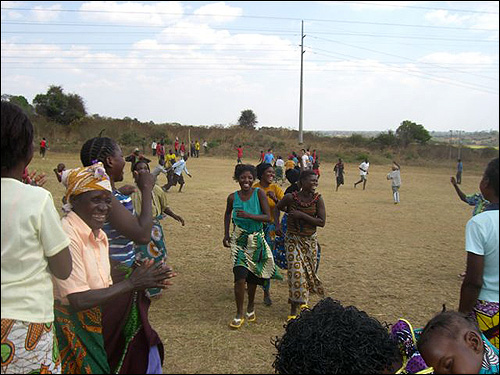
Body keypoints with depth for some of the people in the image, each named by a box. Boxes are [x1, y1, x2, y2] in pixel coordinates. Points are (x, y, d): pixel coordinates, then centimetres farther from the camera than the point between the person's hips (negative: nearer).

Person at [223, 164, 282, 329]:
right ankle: (239, 314, 7)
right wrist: (226, 234, 11)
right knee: (240, 278, -10)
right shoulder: (233, 197, -5)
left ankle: (251, 307, 38)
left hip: (257, 241, 0)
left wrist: (249, 215, -27)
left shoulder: (259, 193, -10)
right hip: (239, 241, 0)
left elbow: (268, 217, -15)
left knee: (253, 278, 14)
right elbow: (228, 213, 15)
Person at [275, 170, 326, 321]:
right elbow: (277, 208, 8)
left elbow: (322, 222, -15)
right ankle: (293, 310, 3)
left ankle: (302, 299, 39)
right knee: (296, 271, -8)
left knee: (309, 271, 12)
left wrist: (302, 215, -22)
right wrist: (277, 225, -5)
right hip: (293, 239, -2)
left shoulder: (317, 199, -10)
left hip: (310, 240, 2)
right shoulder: (291, 197, -12)